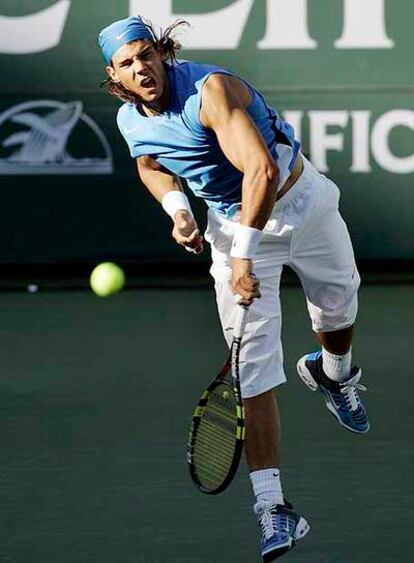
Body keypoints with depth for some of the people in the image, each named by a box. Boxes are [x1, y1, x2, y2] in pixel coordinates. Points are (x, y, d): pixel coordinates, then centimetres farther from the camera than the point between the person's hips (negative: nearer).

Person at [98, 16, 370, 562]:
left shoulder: (211, 89, -32)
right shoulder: (130, 121, -10)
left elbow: (261, 169, -42)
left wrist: (245, 253, -42)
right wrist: (176, 206, -7)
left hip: (298, 197, -3)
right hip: (230, 224, 3)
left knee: (338, 308, 20)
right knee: (253, 368, -10)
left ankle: (333, 373, 60)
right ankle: (272, 507, -16)